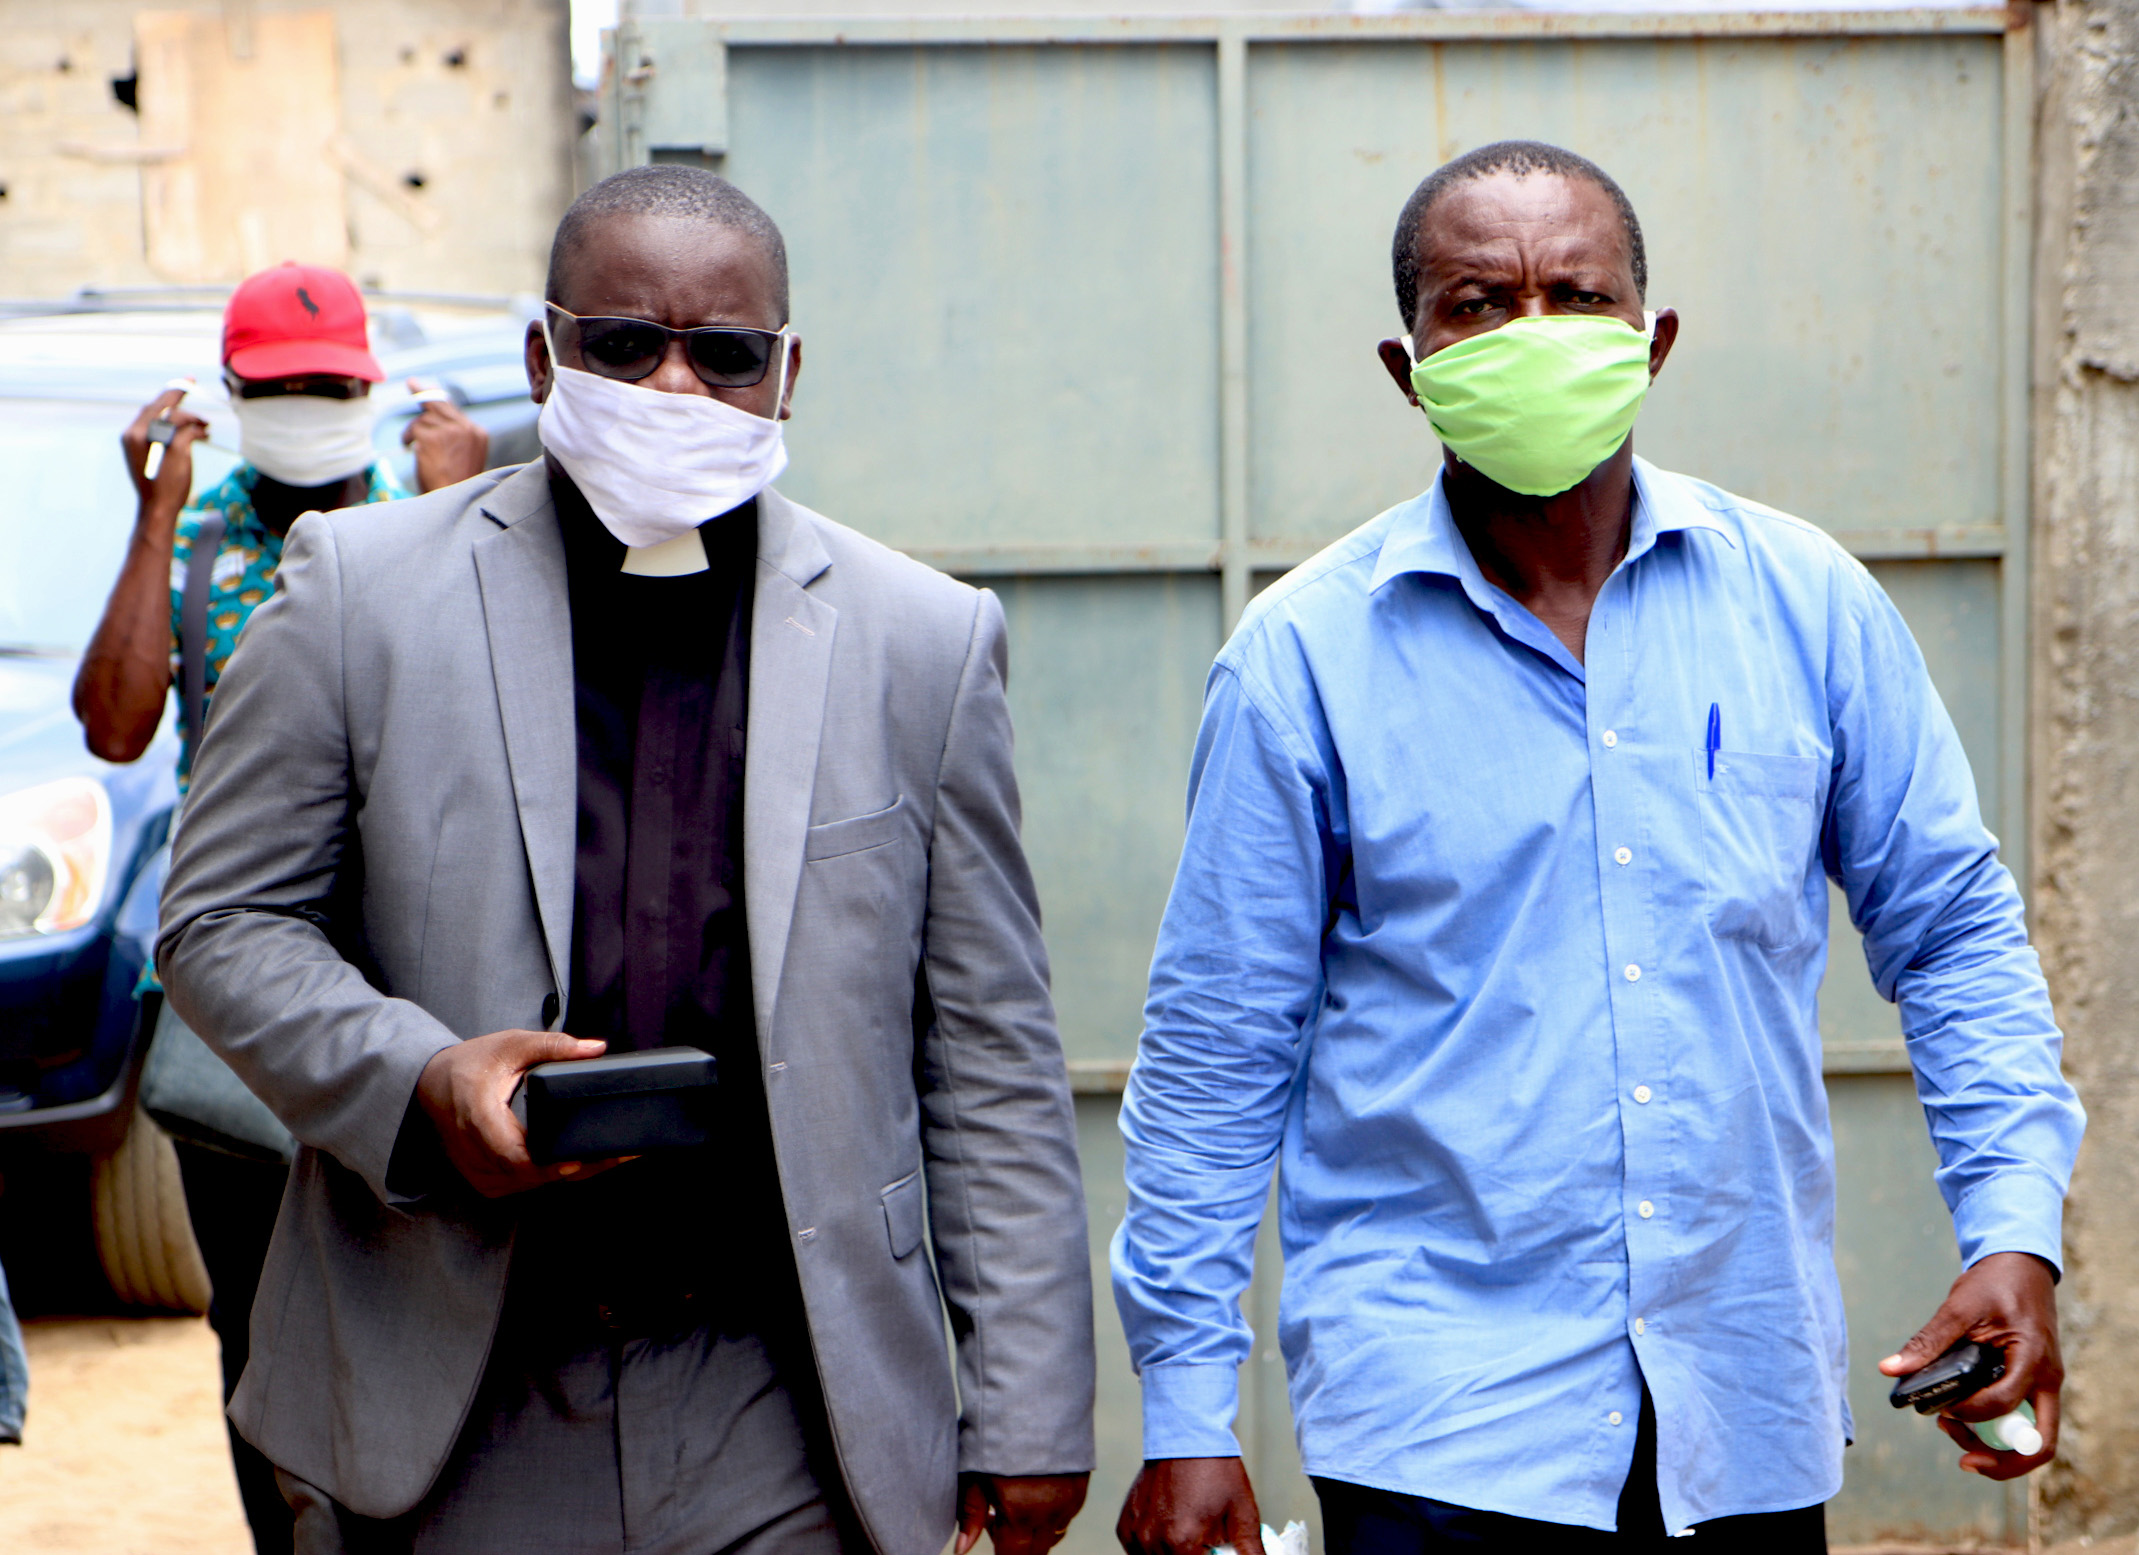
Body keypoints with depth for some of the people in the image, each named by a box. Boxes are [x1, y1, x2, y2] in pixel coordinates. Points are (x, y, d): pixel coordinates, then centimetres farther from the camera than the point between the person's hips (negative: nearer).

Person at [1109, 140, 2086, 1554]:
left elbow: (1951, 929, 9)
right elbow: (1218, 1050, 0)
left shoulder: (1806, 604, 2)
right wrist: (1187, 1414, -1)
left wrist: (2016, 1227, -4)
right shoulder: (1308, 655, -4)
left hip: (1750, 1413, 3)